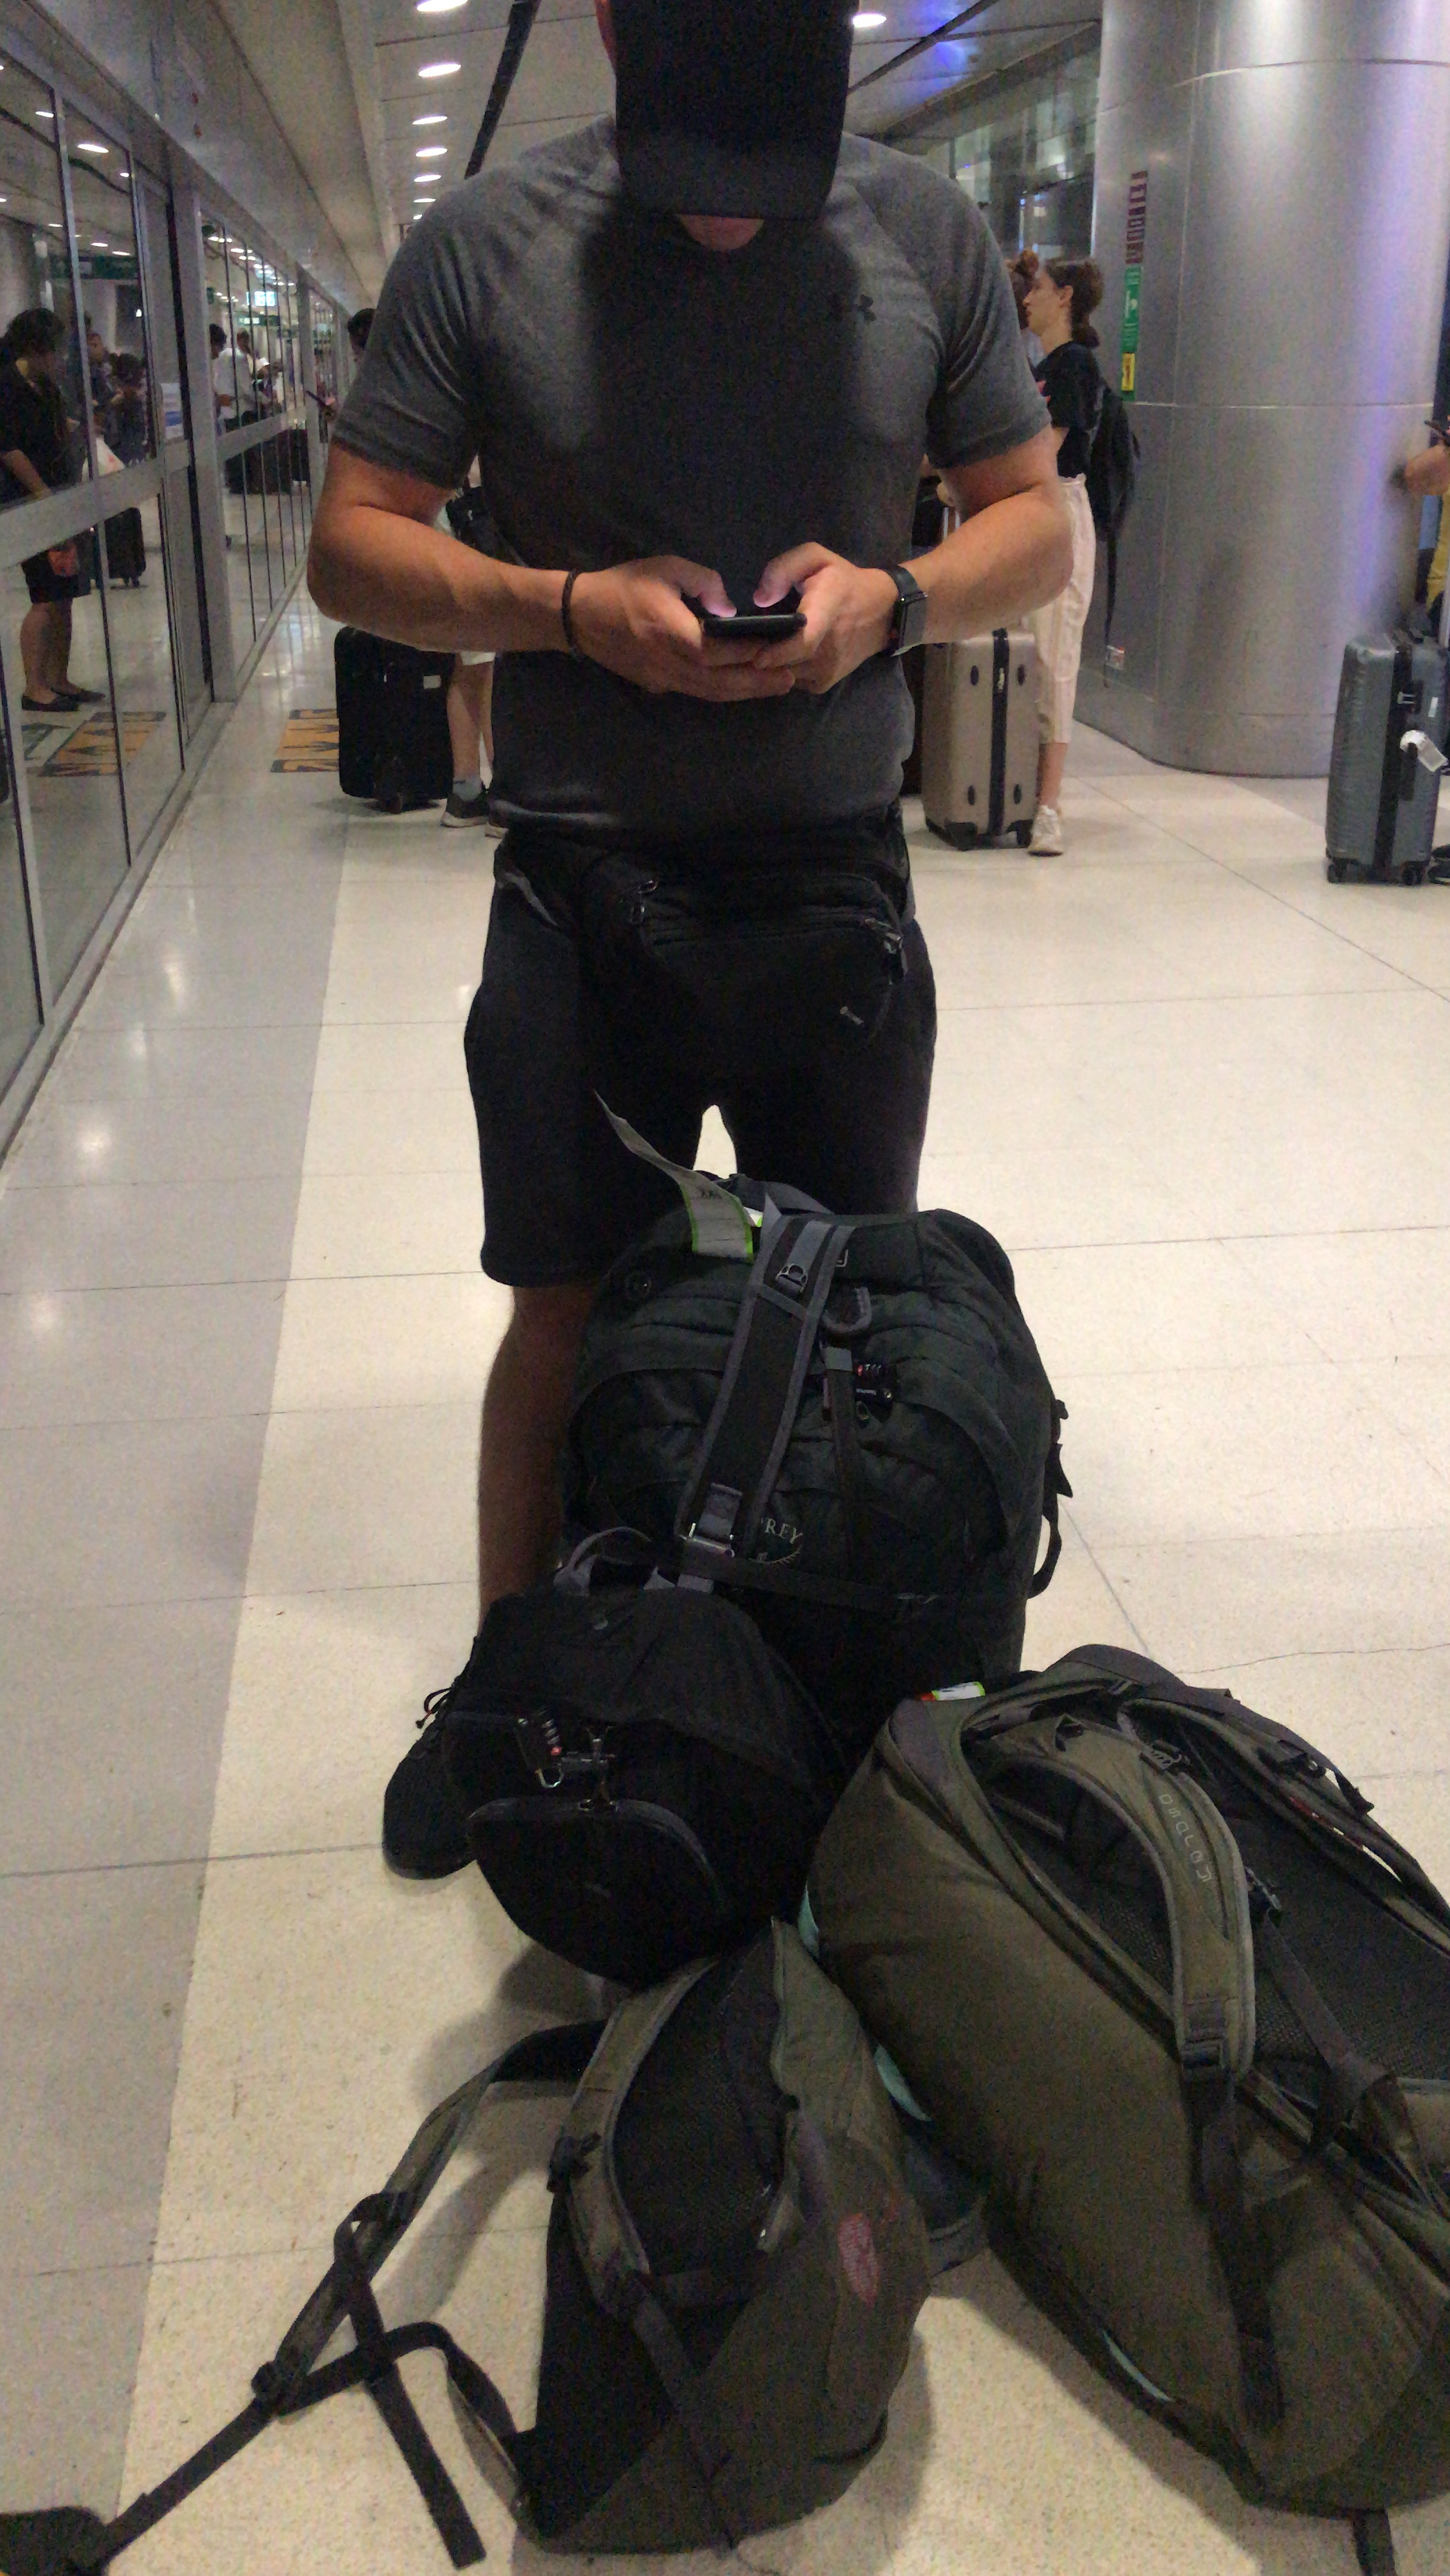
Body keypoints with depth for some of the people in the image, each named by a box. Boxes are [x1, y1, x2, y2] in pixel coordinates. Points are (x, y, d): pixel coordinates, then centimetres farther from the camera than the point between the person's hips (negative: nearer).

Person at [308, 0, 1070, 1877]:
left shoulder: (927, 236, 0)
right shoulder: (482, 245, -5)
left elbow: (1035, 522, 6)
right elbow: (349, 545, -3)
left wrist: (899, 595, -16)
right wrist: (571, 608, -19)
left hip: (838, 877, 2)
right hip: (582, 887, -1)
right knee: (567, 1315, 7)